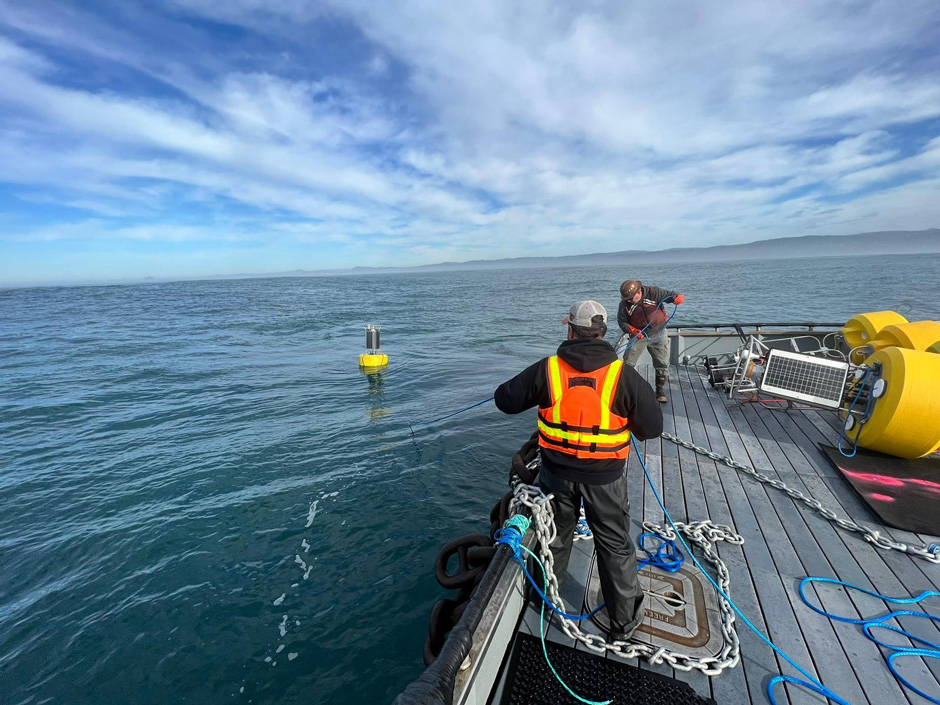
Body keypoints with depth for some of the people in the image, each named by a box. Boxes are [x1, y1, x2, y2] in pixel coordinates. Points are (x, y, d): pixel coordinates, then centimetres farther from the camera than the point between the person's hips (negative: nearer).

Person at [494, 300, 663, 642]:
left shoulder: (546, 369, -13)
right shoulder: (624, 375, -15)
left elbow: (504, 400, -4)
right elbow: (652, 427, -8)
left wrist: (528, 385, 15)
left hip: (557, 473, 1)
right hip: (605, 477, -1)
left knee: (555, 538, 25)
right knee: (615, 547, 21)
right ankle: (625, 620, 39)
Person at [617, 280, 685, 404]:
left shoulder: (653, 292, -13)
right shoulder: (624, 304, -11)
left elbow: (669, 295, -6)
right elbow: (621, 322, -5)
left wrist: (678, 297, -30)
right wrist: (632, 330, -23)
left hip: (658, 333, 0)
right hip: (638, 334, 0)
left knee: (662, 363, 4)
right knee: (628, 363, -4)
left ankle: (660, 390, 20)